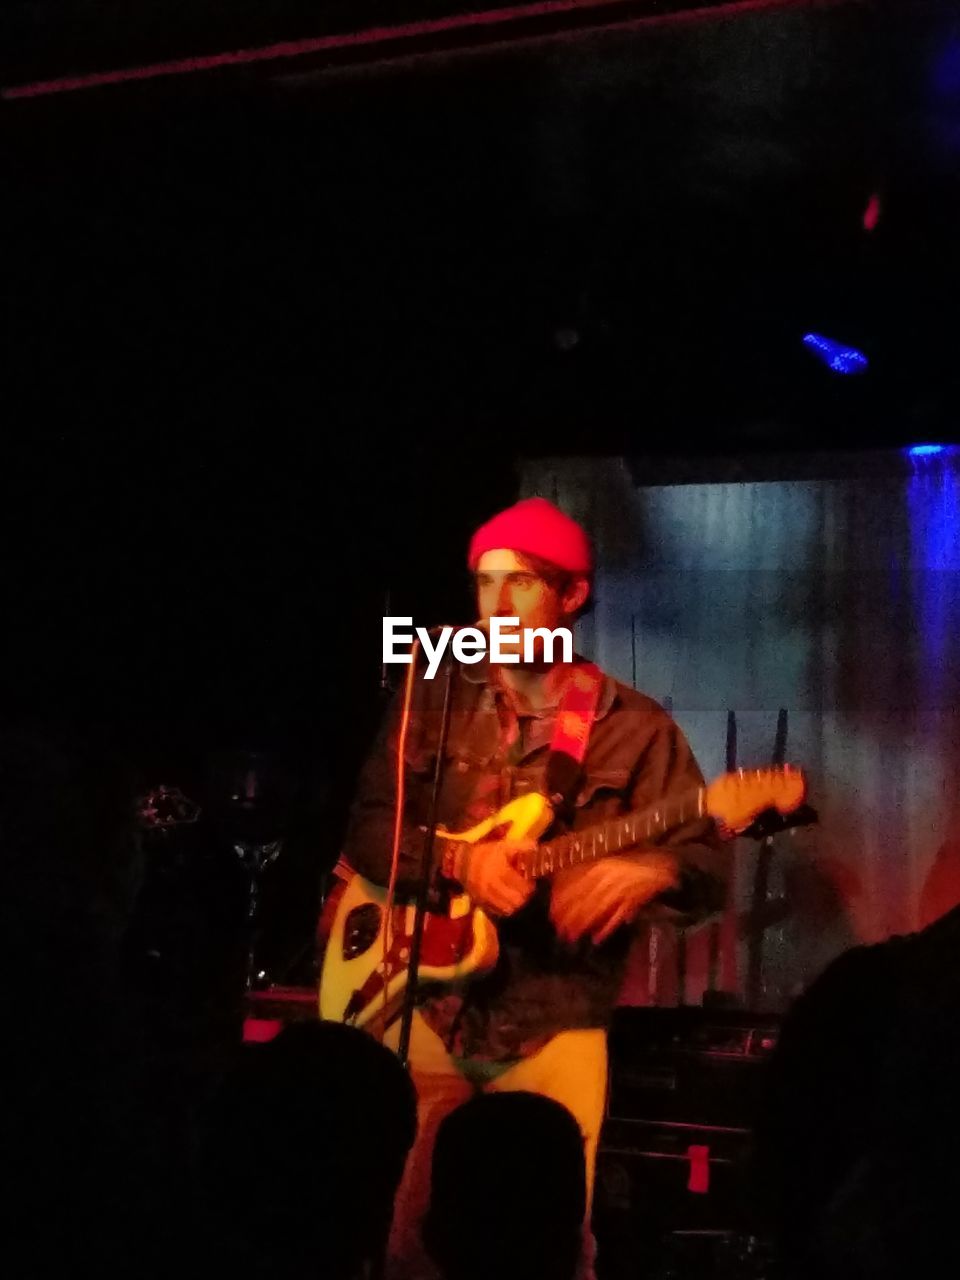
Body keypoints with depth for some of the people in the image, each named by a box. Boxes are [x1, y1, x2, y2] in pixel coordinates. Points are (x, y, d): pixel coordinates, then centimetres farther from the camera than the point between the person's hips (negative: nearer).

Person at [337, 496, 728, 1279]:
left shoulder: (635, 727, 2)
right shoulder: (433, 701, 8)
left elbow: (708, 866, -4)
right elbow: (367, 826, 0)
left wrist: (649, 871, -26)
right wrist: (459, 863, -17)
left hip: (557, 1021, -1)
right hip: (426, 1004, 2)